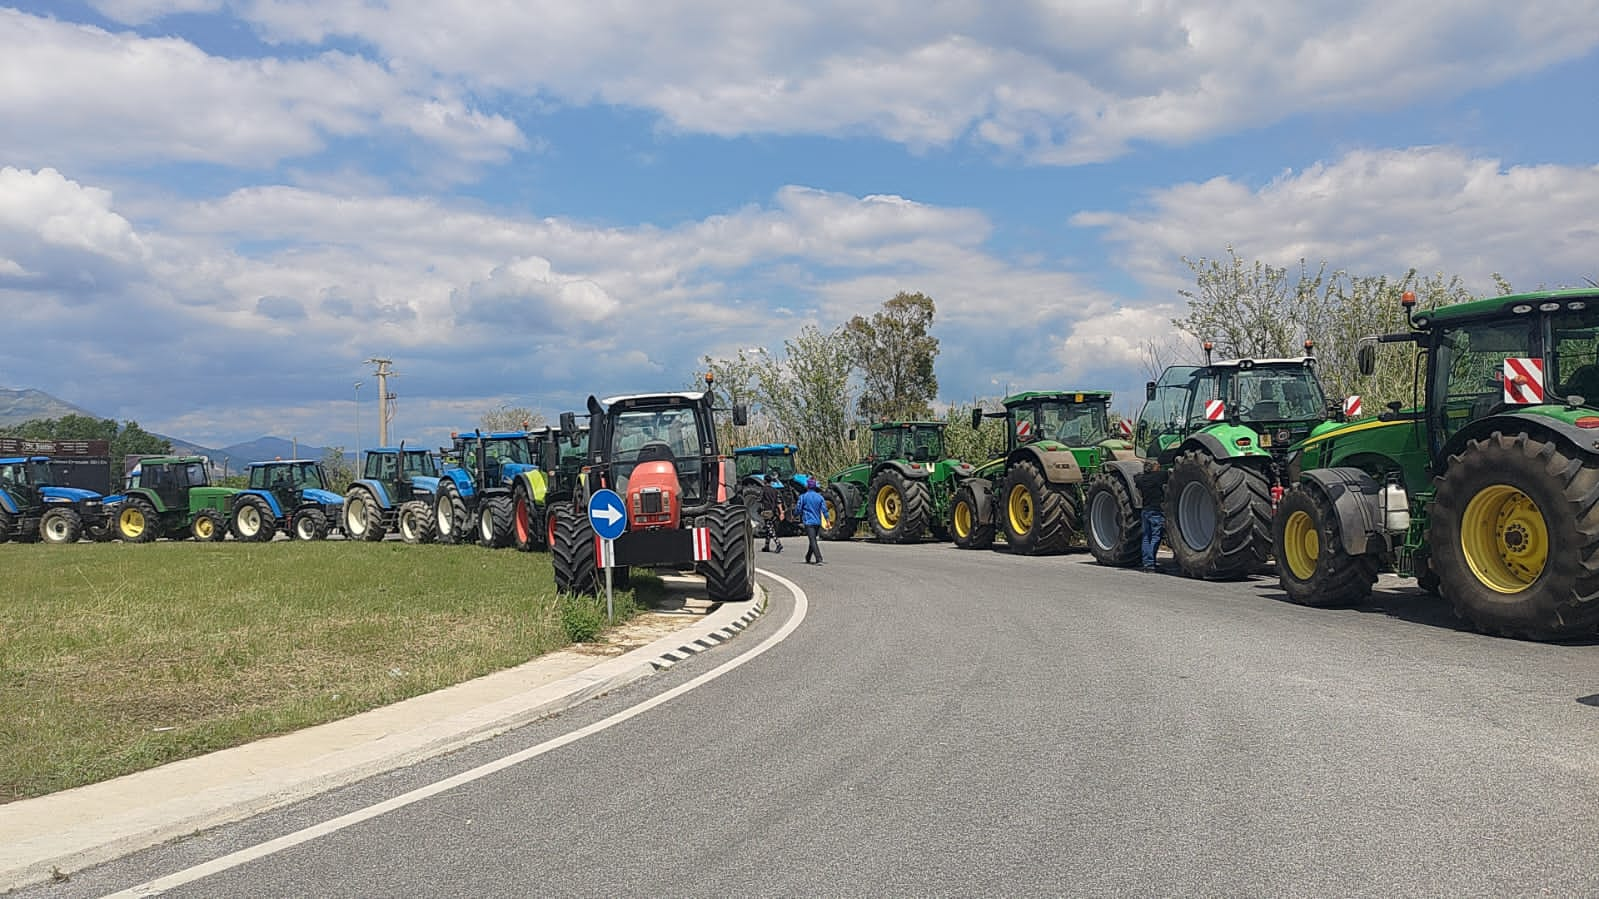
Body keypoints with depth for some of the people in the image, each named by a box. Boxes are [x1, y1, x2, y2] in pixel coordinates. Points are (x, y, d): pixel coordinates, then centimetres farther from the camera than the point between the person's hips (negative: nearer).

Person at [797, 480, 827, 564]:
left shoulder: (803, 496, -5)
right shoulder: (820, 497, 4)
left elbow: (799, 509, -2)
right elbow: (824, 509, -1)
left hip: (808, 521, -4)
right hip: (817, 522, 4)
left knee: (813, 541, -10)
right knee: (813, 540, 19)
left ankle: (819, 559, -23)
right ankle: (808, 559, 32)